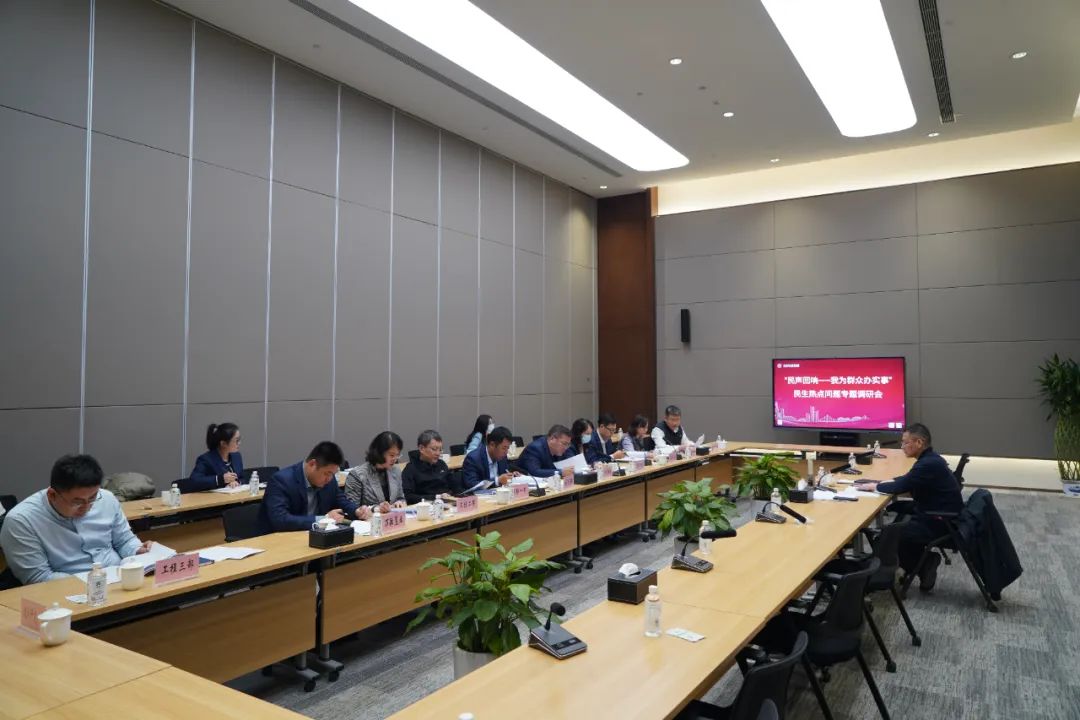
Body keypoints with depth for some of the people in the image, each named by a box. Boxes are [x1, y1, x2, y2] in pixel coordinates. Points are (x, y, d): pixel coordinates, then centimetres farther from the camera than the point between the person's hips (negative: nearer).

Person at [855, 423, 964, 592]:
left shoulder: (929, 464, -24)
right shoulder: (930, 459, 8)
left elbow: (900, 487, -22)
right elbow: (907, 479, 22)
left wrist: (872, 486, -7)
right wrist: (882, 483, 7)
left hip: (941, 523, -10)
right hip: (938, 514, 10)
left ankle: (924, 564, 7)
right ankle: (925, 560, 14)